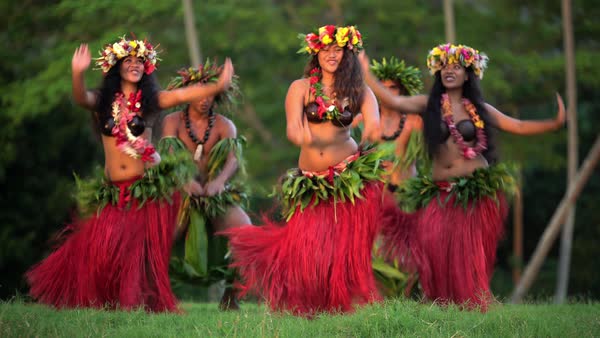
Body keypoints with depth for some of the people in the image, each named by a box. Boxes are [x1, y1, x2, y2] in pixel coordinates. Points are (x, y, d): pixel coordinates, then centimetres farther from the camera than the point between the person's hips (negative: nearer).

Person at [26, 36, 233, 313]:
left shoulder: (151, 100, 3)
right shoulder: (102, 101, 3)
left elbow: (183, 95, -10)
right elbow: (80, 98, -17)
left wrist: (217, 87, -26)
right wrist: (77, 73, -38)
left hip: (149, 186, 0)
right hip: (114, 190, 1)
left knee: (146, 248, -2)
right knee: (101, 247, -7)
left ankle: (146, 304, 6)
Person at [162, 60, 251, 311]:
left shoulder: (224, 125, 9)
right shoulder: (173, 121, 5)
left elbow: (234, 159, -9)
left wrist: (220, 180, -33)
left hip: (218, 195, 1)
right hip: (181, 194, -1)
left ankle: (230, 295, -6)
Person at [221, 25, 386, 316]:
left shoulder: (359, 91, 3)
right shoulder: (301, 88, 1)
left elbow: (373, 125, -14)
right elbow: (292, 129, -11)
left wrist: (371, 131, -40)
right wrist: (300, 136, -36)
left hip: (350, 178, 0)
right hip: (311, 181, 0)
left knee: (349, 249, -3)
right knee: (305, 249, -5)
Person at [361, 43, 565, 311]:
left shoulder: (479, 109, 9)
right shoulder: (429, 105, 7)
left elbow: (518, 127, 10)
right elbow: (394, 102, -5)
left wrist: (554, 123, -1)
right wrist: (366, 76, -13)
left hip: (477, 192, 0)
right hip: (441, 193, 0)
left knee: (469, 254, -4)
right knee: (432, 241, -17)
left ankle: (472, 307, 3)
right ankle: (443, 306, -10)